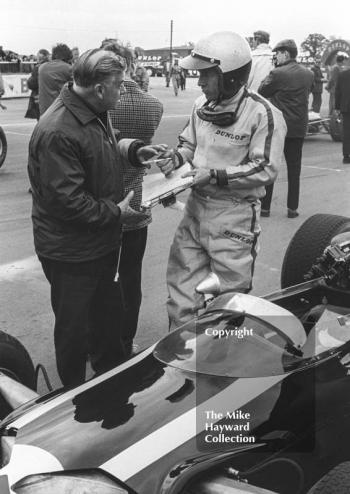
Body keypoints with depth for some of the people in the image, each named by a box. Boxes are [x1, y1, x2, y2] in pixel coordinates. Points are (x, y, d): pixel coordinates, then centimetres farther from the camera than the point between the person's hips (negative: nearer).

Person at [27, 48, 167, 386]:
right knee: (74, 329, 10)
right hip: (71, 253, -10)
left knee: (106, 314, 27)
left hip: (101, 242, 10)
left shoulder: (94, 114, 2)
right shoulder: (58, 132, -29)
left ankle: (113, 375, 49)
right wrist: (116, 213, -20)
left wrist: (134, 150, 5)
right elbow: (67, 201, -29)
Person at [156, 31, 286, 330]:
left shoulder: (263, 114, -15)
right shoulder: (202, 106, 6)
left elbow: (266, 169, -17)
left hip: (234, 216, -6)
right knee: (181, 289, 12)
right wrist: (176, 157, -2)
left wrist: (215, 176, -21)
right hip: (196, 208, 7)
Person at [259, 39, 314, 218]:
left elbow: (262, 91, -4)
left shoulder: (277, 73, -14)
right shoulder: (308, 74, 3)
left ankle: (264, 207, 10)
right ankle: (292, 208, 12)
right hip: (299, 128, 4)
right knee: (294, 170, 11)